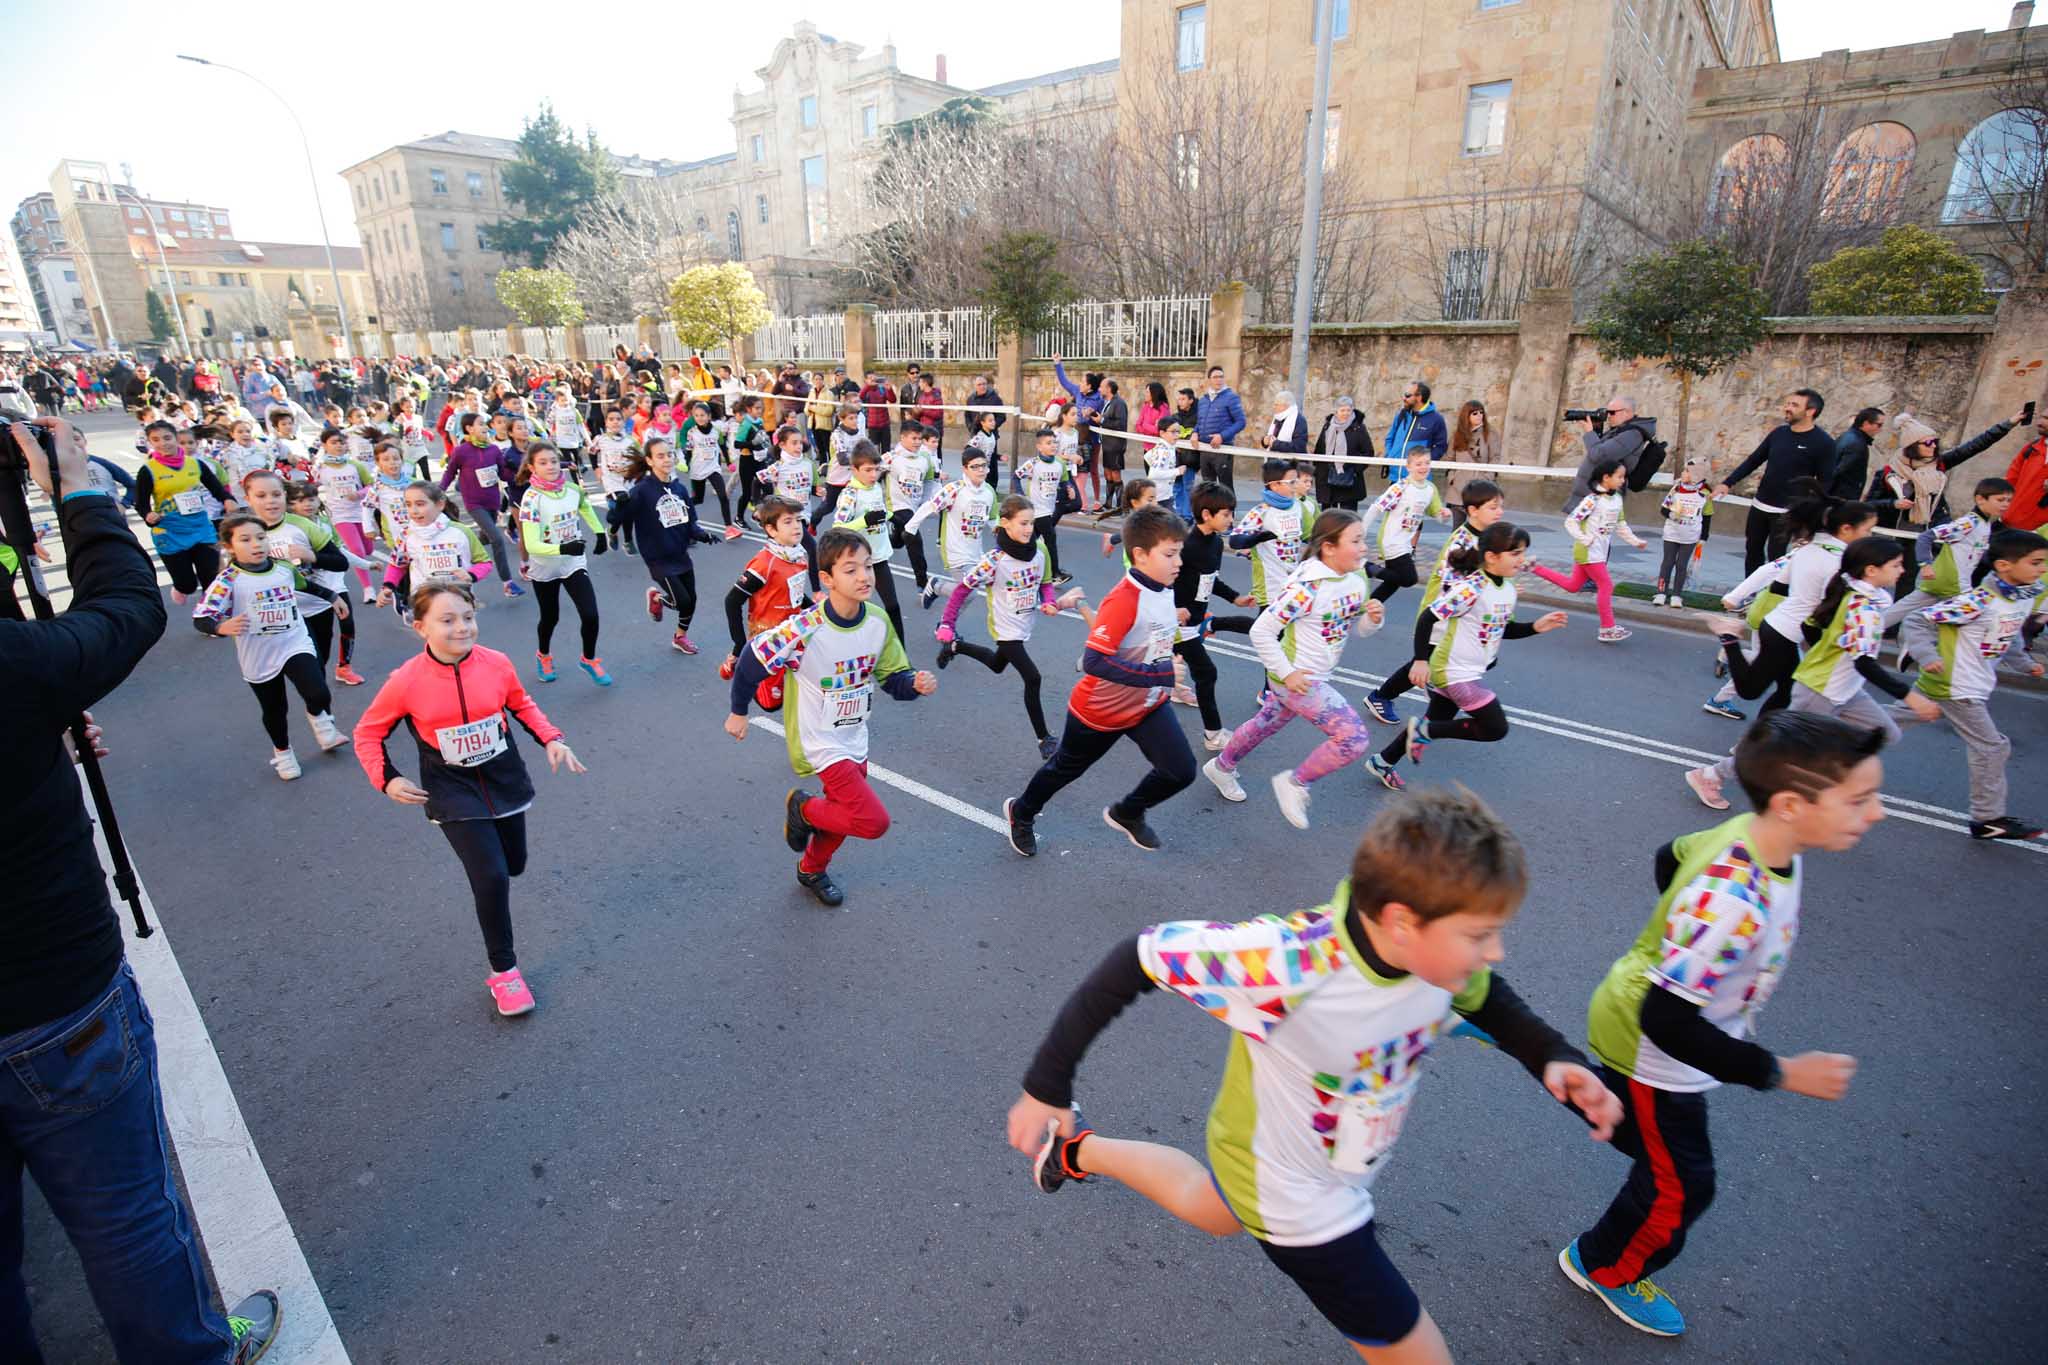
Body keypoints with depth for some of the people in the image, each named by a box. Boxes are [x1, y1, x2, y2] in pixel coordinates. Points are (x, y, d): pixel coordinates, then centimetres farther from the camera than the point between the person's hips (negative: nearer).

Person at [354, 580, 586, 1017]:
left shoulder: (496, 664, -13)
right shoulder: (406, 682, -18)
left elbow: (522, 705, 8)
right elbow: (368, 733, -2)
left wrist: (551, 739, -5)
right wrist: (387, 779, -15)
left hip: (505, 782, 3)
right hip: (454, 797, -3)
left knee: (514, 866, 17)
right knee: (492, 878, -13)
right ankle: (503, 970, 9)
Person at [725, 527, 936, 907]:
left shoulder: (879, 623, -11)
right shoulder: (803, 630, -28)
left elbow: (894, 678, -1)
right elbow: (751, 660, -14)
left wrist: (916, 685, -24)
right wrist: (738, 712, -1)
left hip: (855, 740, 6)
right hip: (820, 744, -6)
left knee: (844, 814, 23)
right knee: (874, 821, -15)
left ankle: (812, 871, 53)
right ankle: (803, 808, 12)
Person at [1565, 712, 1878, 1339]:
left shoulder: (1752, 834, -14)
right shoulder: (1731, 900, -40)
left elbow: (1671, 858, 8)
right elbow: (1667, 1020, -35)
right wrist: (1780, 1074, -28)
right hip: (1650, 1057, -8)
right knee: (1680, 1187, 15)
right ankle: (1604, 1268, 42)